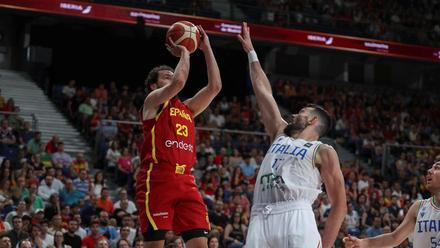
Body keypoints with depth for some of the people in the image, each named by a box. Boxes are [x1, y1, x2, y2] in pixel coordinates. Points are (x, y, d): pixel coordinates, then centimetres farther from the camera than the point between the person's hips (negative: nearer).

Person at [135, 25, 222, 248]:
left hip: (185, 181, 6)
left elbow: (214, 86, 18)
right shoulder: (152, 102, 6)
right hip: (157, 179, -6)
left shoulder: (187, 109, 26)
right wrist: (184, 53, 4)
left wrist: (206, 49, 18)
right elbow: (179, 82, -12)